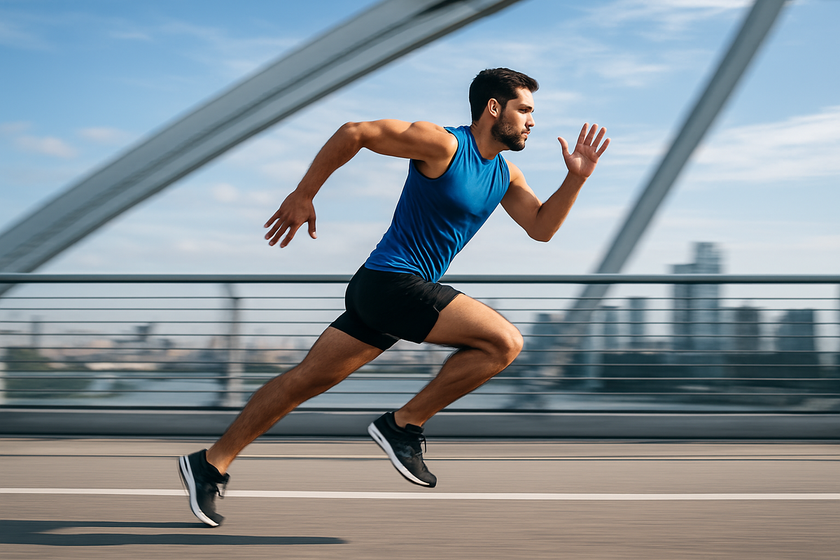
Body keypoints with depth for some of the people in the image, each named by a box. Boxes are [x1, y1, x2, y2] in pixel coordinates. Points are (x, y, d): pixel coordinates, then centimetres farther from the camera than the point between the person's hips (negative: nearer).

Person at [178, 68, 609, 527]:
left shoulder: (505, 175, 15)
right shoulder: (442, 144, -12)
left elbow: (541, 227, 17)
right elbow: (355, 132, -13)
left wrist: (576, 178, 3)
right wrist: (302, 195, -11)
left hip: (388, 292, 9)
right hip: (390, 280, -9)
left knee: (307, 380, 10)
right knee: (504, 341, -14)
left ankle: (211, 463, 15)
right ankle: (404, 425, -7)